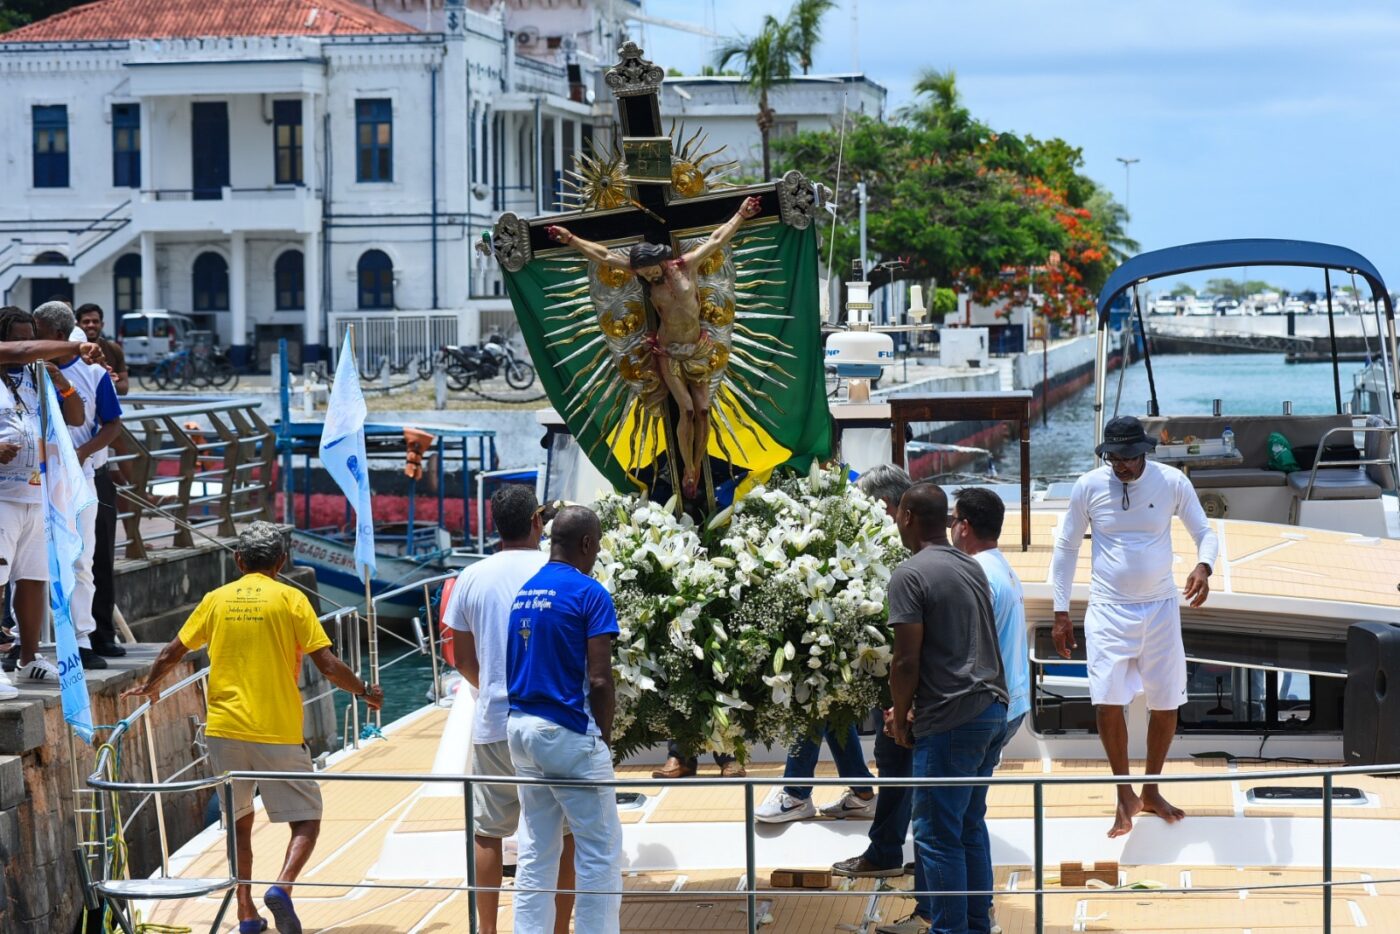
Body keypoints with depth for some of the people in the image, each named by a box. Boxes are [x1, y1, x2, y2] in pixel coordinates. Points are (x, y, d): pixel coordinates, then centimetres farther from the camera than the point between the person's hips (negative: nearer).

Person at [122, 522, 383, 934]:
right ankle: (283, 886, -21)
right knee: (306, 819, 4)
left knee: (239, 821, 18)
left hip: (224, 729, 4)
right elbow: (328, 666, -6)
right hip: (278, 731, -4)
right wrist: (365, 692, 11)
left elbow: (170, 655, 15)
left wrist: (151, 686, 35)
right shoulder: (290, 599, -2)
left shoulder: (216, 599, 8)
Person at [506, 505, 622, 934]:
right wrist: (604, 736, -2)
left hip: (520, 726, 7)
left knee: (535, 853, 10)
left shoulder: (522, 593, 11)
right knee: (600, 851, 1)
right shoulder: (590, 594, -10)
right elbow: (599, 679, -15)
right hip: (569, 733, -7)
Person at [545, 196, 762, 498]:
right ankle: (689, 471, -4)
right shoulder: (644, 275, -5)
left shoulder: (687, 266, -5)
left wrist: (740, 215, 12)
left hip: (698, 350, 1)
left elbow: (717, 239, 5)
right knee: (687, 409, -14)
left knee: (703, 409, -6)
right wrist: (571, 239, -7)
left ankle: (697, 468, 5)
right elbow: (603, 255, -6)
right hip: (668, 353, -1)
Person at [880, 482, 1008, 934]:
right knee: (970, 827, 17)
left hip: (951, 720, -9)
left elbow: (907, 661, -15)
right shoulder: (972, 568, 14)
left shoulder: (910, 574, -12)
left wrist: (901, 719, 0)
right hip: (993, 710, 9)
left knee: (937, 834, 0)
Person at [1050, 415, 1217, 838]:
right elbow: (1066, 548, 4)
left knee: (1166, 704, 7)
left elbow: (1205, 532, 3)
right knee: (1107, 702, -13)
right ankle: (1125, 795, 4)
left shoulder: (1172, 482, -5)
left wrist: (1203, 566, -20)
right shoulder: (1089, 486, -5)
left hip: (1160, 610, 1)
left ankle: (1151, 792, 26)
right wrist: (1061, 612, 2)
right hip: (1108, 611, -1)